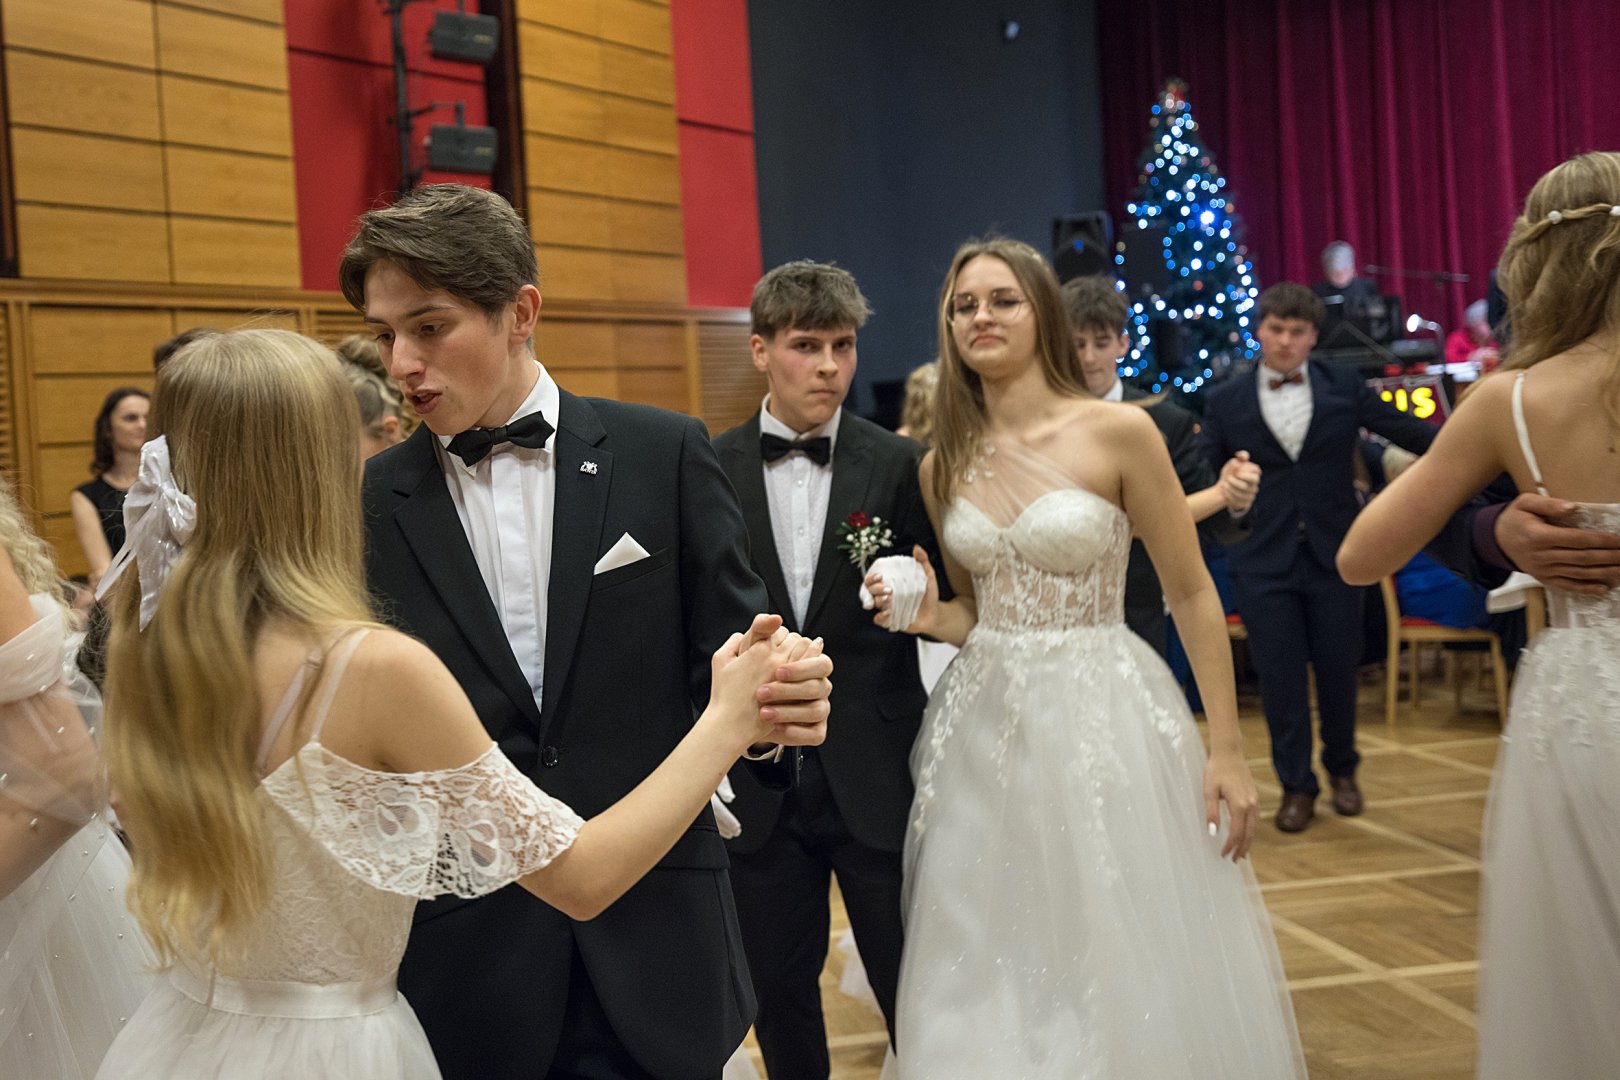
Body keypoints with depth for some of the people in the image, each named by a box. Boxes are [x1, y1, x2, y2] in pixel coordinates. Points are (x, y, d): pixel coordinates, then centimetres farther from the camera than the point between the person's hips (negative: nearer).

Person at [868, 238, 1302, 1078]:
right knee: (992, 976, 11)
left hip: (1105, 718, -4)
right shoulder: (942, 465, 5)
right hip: (986, 726, 4)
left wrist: (1225, 748, -8)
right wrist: (929, 618, -7)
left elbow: (1192, 595, -6)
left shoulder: (1118, 433, -8)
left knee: (1128, 968, 4)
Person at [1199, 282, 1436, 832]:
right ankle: (1296, 785, 20)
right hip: (1264, 559, -1)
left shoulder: (1344, 386, 3)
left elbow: (1414, 434, 6)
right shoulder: (1225, 401, 1)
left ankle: (1341, 769, 34)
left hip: (1334, 554, 1)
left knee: (1338, 668, 9)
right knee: (1280, 676, 2)